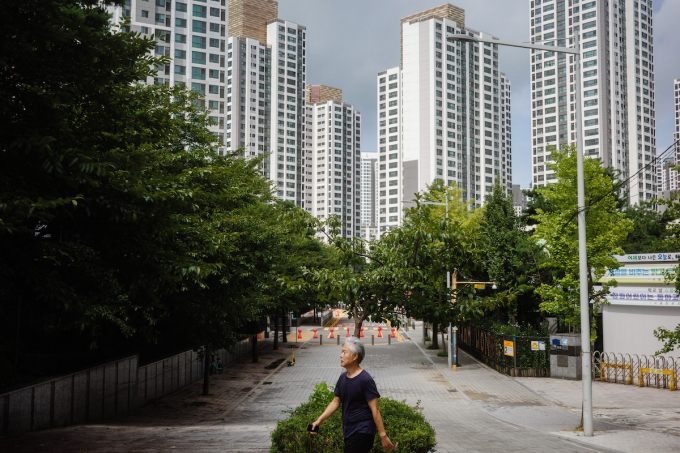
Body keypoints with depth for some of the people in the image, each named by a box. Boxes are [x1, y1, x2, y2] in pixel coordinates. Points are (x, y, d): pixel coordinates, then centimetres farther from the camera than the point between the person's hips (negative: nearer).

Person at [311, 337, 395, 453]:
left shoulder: (365, 380, -15)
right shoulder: (343, 377, 8)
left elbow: (375, 410, -15)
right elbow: (335, 402, 16)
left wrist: (383, 436, -15)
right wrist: (319, 420, 8)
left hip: (362, 433, -8)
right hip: (348, 431, 8)